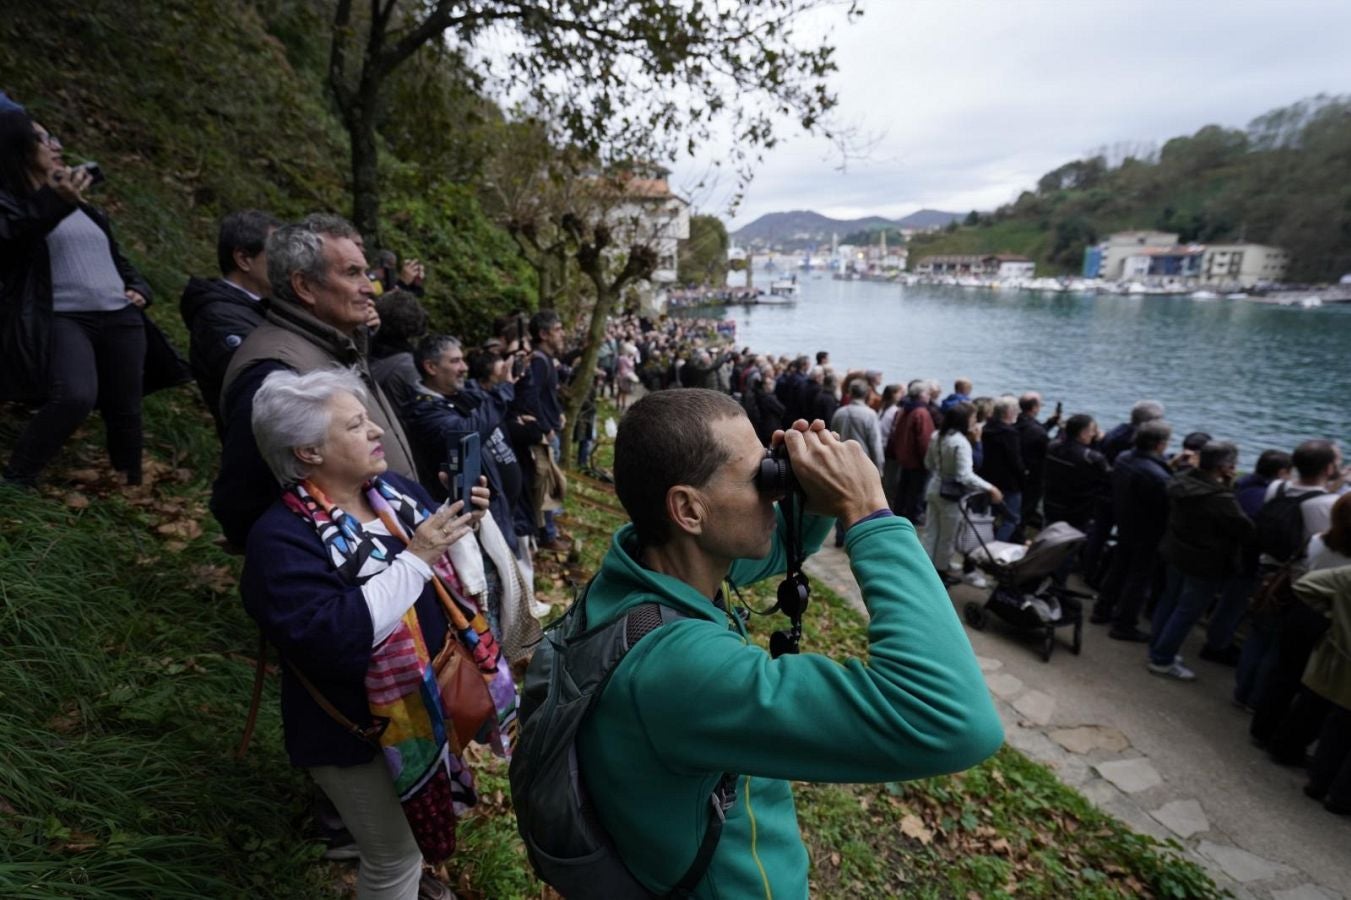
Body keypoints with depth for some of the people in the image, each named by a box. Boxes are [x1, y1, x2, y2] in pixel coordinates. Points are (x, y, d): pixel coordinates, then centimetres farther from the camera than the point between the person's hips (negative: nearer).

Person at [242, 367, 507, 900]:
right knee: (394, 854, 13)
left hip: (425, 698, 8)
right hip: (358, 727, -7)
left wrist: (463, 527, -12)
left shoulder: (393, 489, -2)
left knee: (413, 828, 31)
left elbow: (444, 571, 9)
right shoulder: (282, 537, -23)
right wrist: (413, 557, -33)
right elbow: (331, 639, -35)